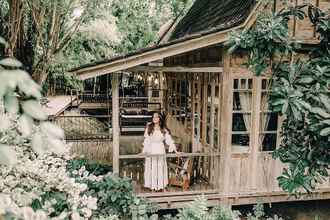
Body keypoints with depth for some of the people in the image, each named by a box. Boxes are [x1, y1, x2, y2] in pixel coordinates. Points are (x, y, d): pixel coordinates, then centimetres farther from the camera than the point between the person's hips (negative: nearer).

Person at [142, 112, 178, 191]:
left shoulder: (164, 129, 5)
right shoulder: (149, 128, 2)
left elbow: (169, 139, 2)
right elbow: (146, 140, 1)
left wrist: (174, 149, -6)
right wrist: (144, 151, -3)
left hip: (160, 151, 1)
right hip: (151, 151, -1)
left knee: (160, 167, 4)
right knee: (151, 168, 1)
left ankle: (160, 186, 12)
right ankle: (152, 185, 9)